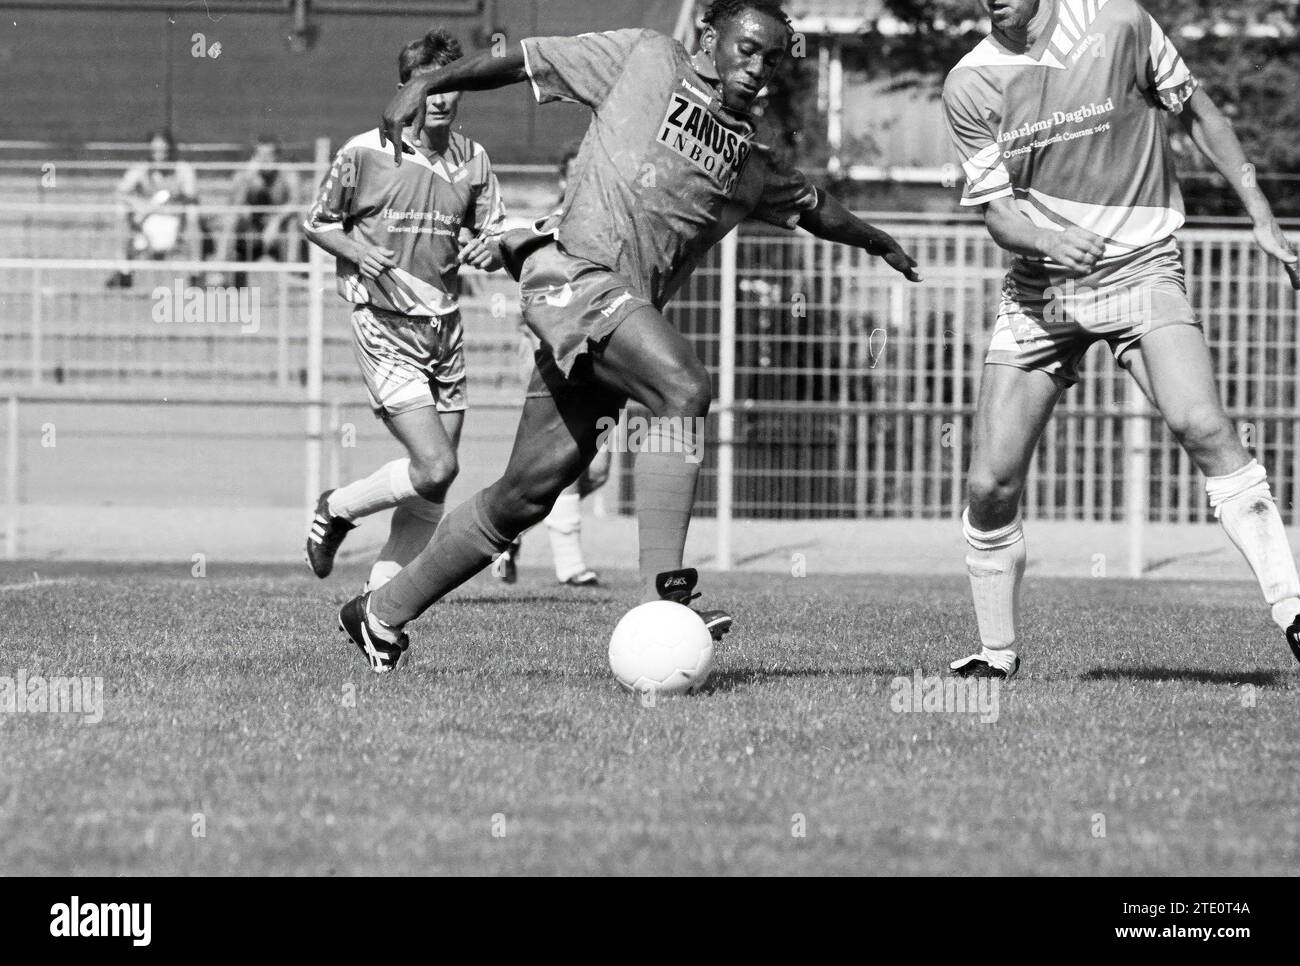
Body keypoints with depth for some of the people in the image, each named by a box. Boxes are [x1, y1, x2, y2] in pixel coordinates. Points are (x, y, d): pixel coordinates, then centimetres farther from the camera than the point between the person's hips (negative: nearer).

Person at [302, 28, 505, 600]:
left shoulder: (472, 161, 7)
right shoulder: (364, 154, -4)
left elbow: (495, 243, 14)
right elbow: (317, 224, 6)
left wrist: (490, 251, -10)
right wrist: (357, 250, -13)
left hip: (445, 327, 5)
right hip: (385, 324, -5)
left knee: (431, 493, 2)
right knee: (435, 467, -17)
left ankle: (380, 593, 13)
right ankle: (336, 511, 6)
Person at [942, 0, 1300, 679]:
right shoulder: (969, 87, -2)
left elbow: (1197, 115, 6)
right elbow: (997, 213, -3)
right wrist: (1047, 240, -25)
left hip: (1138, 266, -2)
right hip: (1039, 290, 2)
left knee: (1201, 425, -26)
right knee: (990, 484, -3)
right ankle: (997, 651, 17)